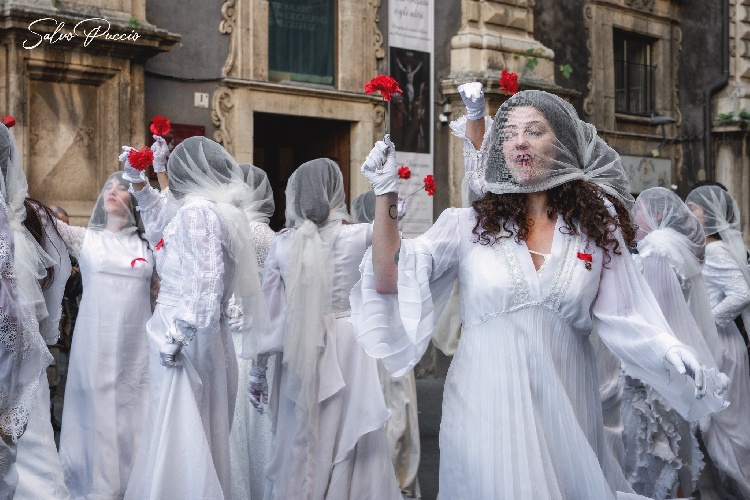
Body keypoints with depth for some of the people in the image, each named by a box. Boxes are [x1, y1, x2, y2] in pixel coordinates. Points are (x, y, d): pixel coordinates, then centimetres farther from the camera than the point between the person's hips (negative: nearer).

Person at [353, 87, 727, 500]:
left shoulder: (596, 226, 4)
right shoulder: (470, 224, -2)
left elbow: (617, 315, -1)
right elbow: (388, 280, -8)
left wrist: (668, 350, -18)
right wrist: (385, 194, -15)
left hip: (566, 401, 2)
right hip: (487, 403, -1)